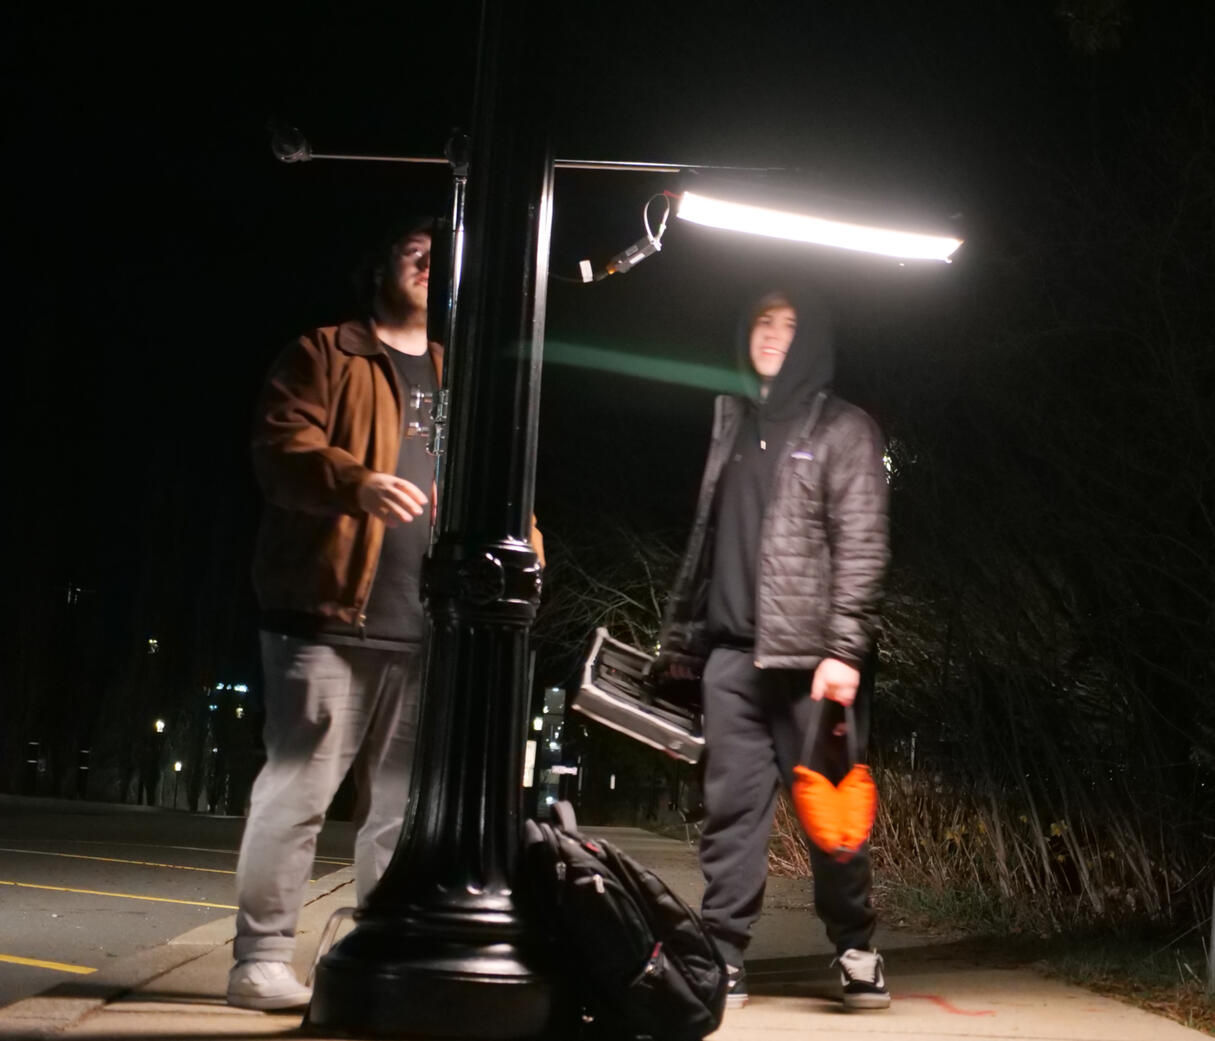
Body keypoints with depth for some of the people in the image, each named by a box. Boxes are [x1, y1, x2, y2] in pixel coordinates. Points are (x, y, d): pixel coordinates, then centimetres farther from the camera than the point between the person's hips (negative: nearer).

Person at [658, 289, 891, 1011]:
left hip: (810, 651, -4)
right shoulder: (735, 423, 20)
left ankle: (856, 949, 20)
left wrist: (845, 649, -16)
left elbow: (862, 546, -7)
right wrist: (682, 632, 14)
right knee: (732, 804, 2)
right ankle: (724, 957, 7)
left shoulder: (843, 428, 3)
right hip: (732, 648, 5)